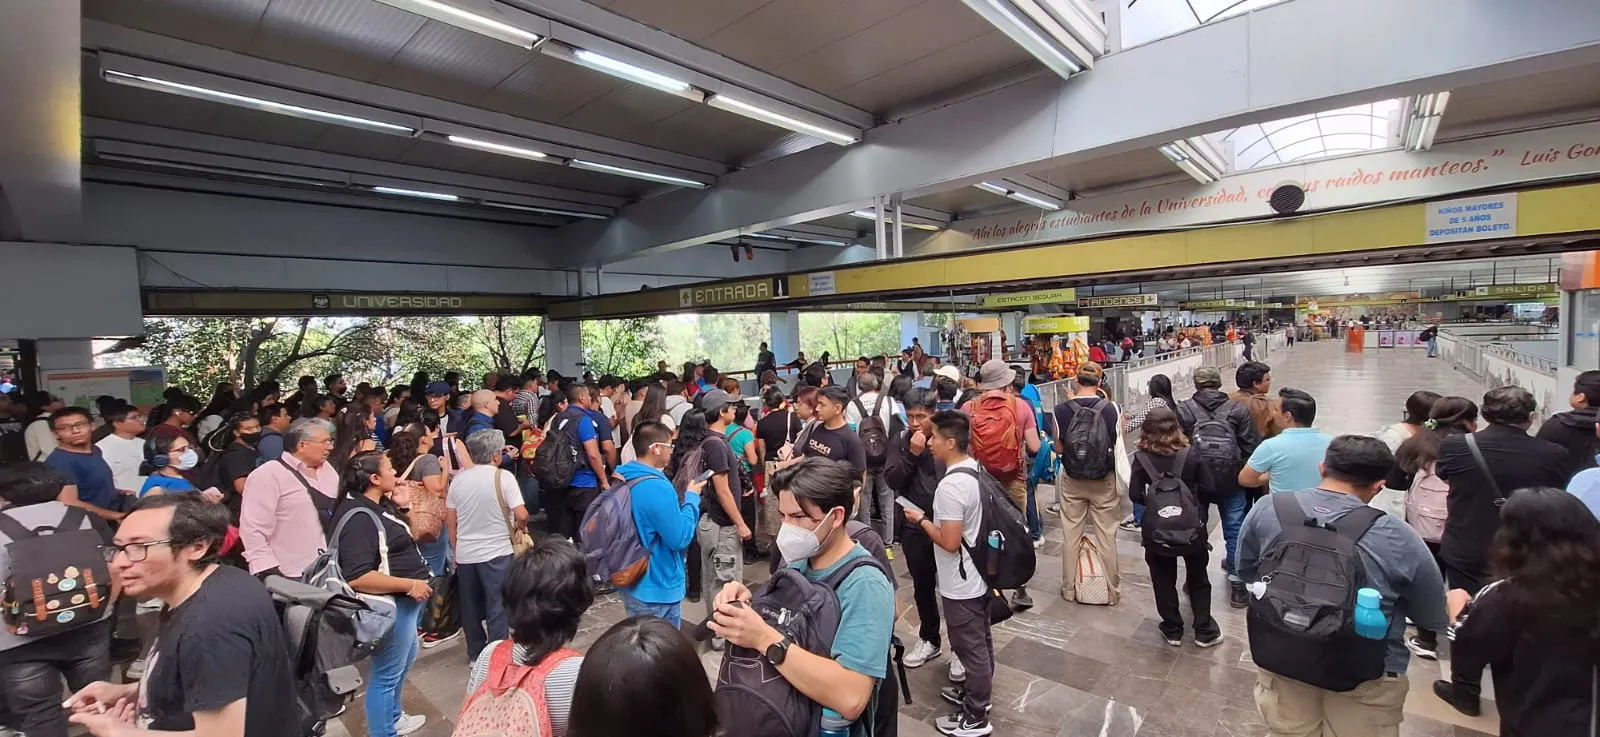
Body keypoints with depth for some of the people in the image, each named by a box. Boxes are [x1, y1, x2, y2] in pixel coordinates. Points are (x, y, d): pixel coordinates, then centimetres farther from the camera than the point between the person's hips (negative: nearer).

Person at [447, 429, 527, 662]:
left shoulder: (459, 478, 2)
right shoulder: (503, 476, -14)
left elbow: (449, 519, 8)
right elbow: (522, 515, -18)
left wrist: (458, 546, 20)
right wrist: (520, 525, 4)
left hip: (464, 554, 5)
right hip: (496, 553, -5)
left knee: (471, 607, 18)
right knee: (497, 607, 5)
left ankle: (476, 653, 31)